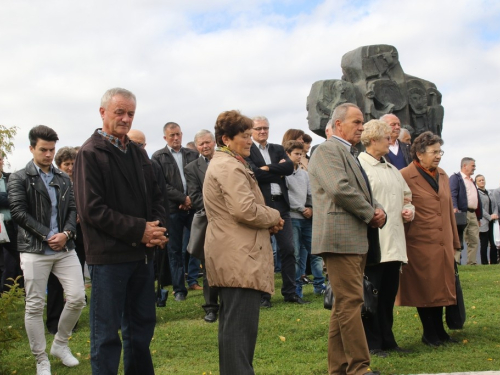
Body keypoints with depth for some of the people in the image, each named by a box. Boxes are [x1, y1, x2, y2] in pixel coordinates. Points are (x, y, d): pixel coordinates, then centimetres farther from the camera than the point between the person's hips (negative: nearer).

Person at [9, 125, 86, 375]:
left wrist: (66, 233, -11)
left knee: (77, 298, 0)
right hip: (34, 250, -4)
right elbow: (18, 212, -9)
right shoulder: (19, 178, 0)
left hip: (65, 248, 4)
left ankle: (60, 344, 22)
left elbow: (73, 209, 8)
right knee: (35, 306, 1)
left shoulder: (64, 179, 12)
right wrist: (46, 235, -14)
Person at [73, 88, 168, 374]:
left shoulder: (138, 153, 12)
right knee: (107, 332, 3)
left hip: (143, 253, 7)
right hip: (109, 256, -7)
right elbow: (92, 209, -16)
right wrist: (138, 230, -17)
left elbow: (156, 196, 15)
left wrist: (156, 228, -5)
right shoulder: (90, 154, -9)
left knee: (142, 326, 17)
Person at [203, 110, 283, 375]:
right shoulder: (231, 167, -14)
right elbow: (246, 210, -25)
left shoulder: (222, 164, 21)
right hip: (239, 257, -11)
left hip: (229, 256, 11)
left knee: (232, 321, 17)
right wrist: (274, 217, -7)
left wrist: (267, 222, 9)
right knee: (241, 324, -10)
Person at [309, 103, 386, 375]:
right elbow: (339, 188, -22)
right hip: (341, 238, -10)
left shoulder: (350, 154, 23)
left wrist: (378, 210, 2)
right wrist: (370, 213, -11)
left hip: (357, 240, 10)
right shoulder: (328, 150, -7)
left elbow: (364, 194, 24)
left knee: (344, 304, 11)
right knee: (351, 302, -9)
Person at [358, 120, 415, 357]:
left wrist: (409, 210, 9)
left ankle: (386, 340, 22)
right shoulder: (359, 166, -7)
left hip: (394, 242, 8)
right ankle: (371, 343, 8)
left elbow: (406, 194, 28)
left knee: (389, 293, 12)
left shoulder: (391, 169, 21)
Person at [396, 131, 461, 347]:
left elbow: (449, 210, 17)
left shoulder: (442, 176, 13)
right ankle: (429, 333, 16)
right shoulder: (405, 176, -9)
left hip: (443, 244, 6)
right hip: (420, 244, -6)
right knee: (424, 288, 4)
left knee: (440, 287, 12)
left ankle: (439, 331, 24)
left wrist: (454, 241, 18)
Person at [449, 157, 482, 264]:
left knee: (474, 240, 7)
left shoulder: (472, 181, 26)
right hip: (461, 213, -8)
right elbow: (452, 194, -15)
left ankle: (472, 262, 12)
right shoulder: (455, 177, -1)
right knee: (458, 239, -10)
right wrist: (454, 207, -31)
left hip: (473, 214, 8)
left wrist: (479, 216, 20)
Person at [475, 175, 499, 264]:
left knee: (494, 244, 2)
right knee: (484, 244, -4)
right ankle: (484, 263, 0)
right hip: (483, 223, -6)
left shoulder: (490, 193, 19)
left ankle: (494, 262, 8)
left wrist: (495, 215, -5)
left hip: (492, 222, 6)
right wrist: (489, 217, -14)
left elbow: (495, 205, 15)